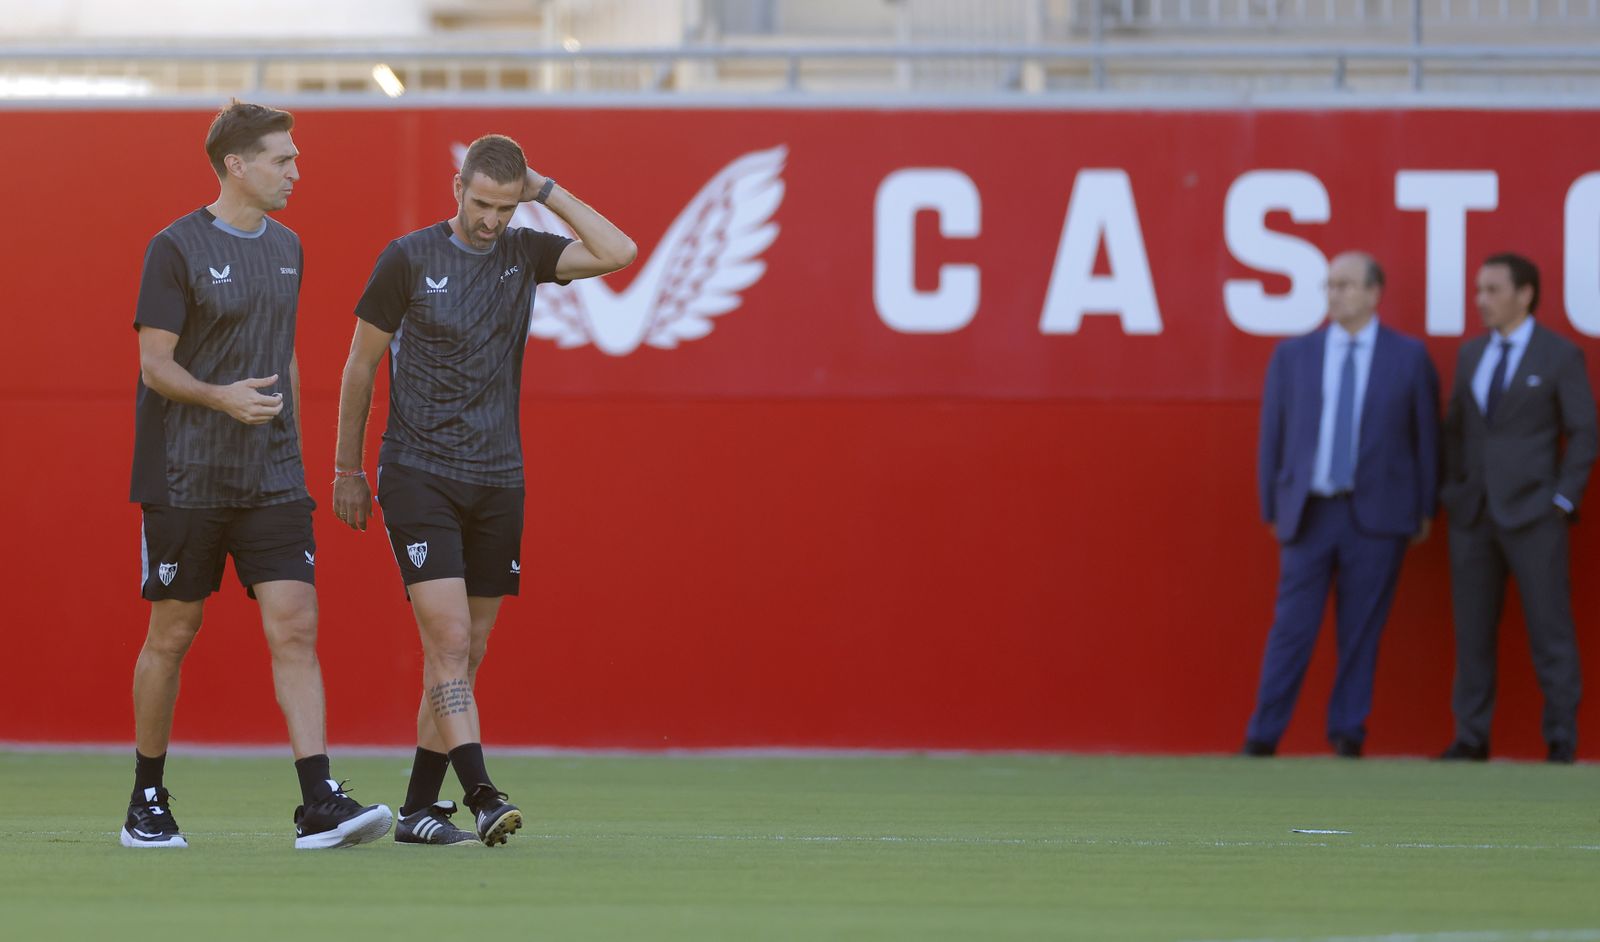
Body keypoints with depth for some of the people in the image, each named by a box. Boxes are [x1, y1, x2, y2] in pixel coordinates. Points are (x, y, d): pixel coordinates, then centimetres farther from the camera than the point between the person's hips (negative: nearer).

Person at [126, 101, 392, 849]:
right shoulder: (177, 247, -7)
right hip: (186, 479, -5)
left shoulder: (285, 248, 12)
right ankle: (147, 803, 17)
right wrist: (224, 398, -26)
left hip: (270, 480, 5)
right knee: (172, 637, 3)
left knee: (295, 629, -8)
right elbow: (155, 365, -10)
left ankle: (319, 806, -14)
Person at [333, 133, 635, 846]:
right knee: (449, 640, -16)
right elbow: (361, 365, 5)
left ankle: (418, 808, 14)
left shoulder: (525, 254, 7)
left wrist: (547, 191, -5)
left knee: (465, 654, 6)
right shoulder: (408, 259, -3)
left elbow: (618, 252, -7)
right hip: (418, 473, -4)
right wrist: (348, 469, 7)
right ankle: (481, 795, -23)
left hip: (497, 481, 4)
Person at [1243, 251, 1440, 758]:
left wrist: (1426, 509, 5)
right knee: (1292, 628, -3)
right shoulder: (1293, 356, 6)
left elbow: (1427, 433, 5)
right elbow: (1273, 436, 9)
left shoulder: (1409, 357, 2)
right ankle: (1262, 740, 1)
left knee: (1362, 631, 3)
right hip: (1310, 514, 1)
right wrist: (1272, 508, 7)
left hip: (1377, 515, -1)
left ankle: (1348, 736, 11)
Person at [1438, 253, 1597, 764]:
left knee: (1550, 630, -3)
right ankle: (1471, 738, 7)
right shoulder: (1472, 354, 12)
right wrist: (1452, 492, 7)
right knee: (1472, 631, 3)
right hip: (1474, 513, 5)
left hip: (1532, 513, -5)